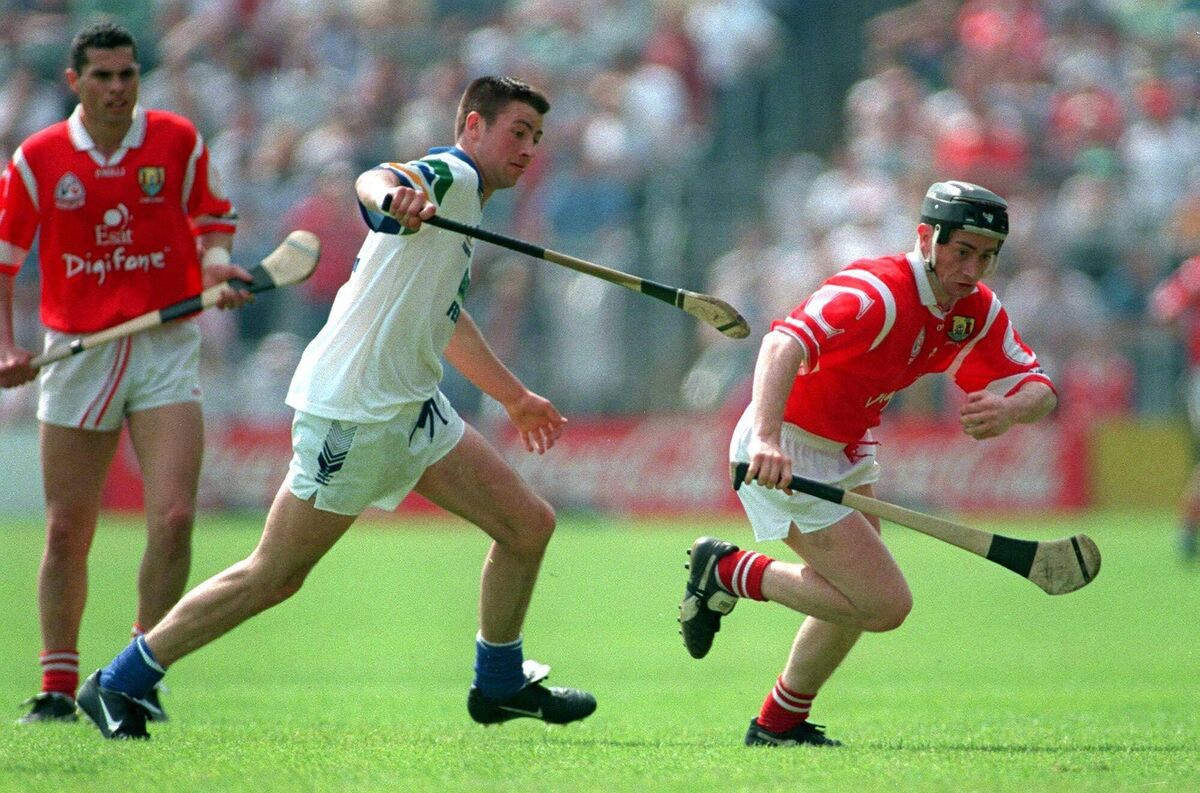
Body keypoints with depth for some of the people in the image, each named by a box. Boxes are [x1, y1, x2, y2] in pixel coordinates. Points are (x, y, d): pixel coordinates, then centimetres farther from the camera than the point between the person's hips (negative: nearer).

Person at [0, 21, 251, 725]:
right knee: (67, 531, 3)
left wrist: (218, 265, -11)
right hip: (77, 350, 1)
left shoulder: (179, 141, 0)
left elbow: (214, 222, 12)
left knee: (174, 516, -14)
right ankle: (59, 686, 16)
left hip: (167, 345, -1)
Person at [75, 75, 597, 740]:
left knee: (528, 524, 6)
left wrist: (514, 397, 46)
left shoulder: (464, 211, 18)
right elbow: (372, 180, -34)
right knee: (272, 578, -5)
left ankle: (500, 685, 24)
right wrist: (391, 195, -59)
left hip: (412, 411, 9)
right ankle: (117, 685, 6)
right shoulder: (449, 174, -10)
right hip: (351, 412, -9)